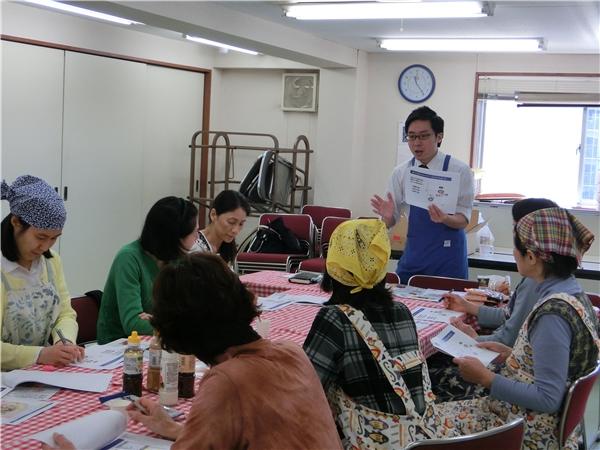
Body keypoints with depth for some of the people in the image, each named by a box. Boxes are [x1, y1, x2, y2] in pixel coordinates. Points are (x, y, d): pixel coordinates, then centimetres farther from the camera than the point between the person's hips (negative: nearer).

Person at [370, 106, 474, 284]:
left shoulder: (459, 170, -5)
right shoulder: (400, 173, 3)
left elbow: (463, 219, -6)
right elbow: (390, 222, 6)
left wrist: (445, 218, -27)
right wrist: (387, 215, -17)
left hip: (448, 258, -2)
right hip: (413, 255, 3)